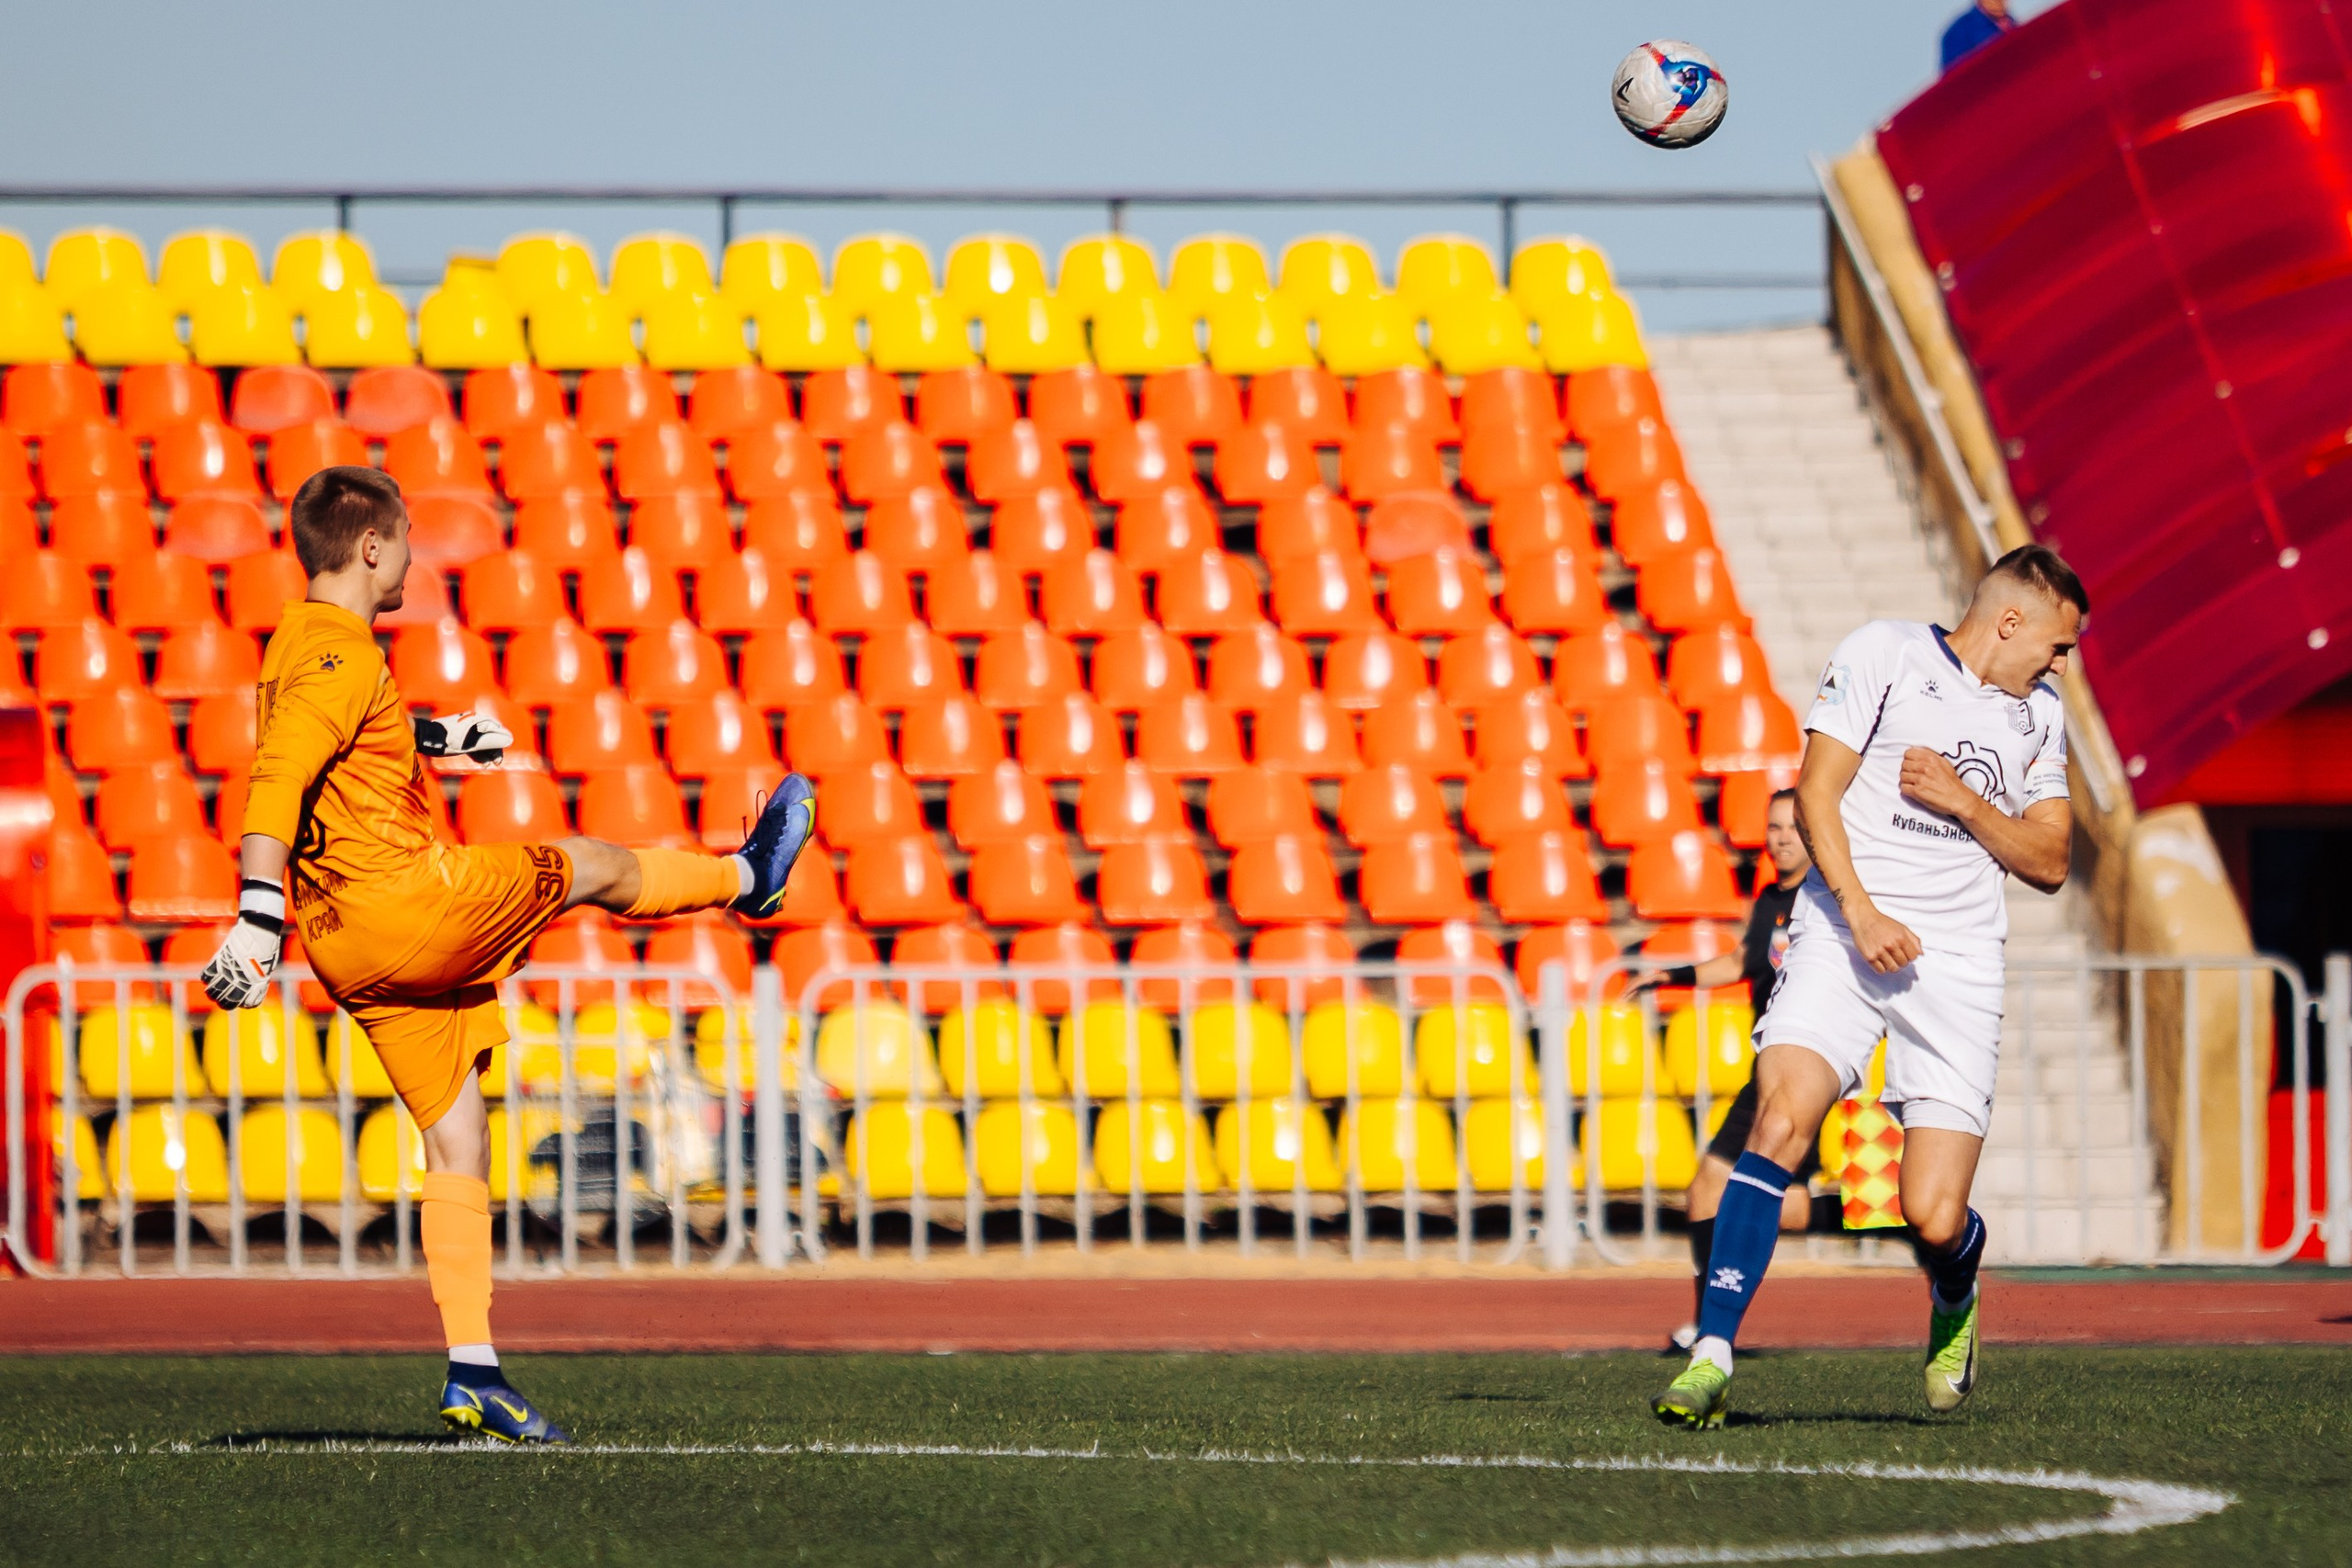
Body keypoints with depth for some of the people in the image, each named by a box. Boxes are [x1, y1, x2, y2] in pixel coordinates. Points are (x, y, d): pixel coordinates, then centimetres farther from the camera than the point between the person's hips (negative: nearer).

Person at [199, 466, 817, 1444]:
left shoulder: (298, 646, 16)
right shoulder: (339, 658, -16)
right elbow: (276, 780, -28)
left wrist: (431, 734, 52)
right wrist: (257, 917, -35)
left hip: (349, 947, 10)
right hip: (404, 898, -10)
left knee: (458, 1142, 8)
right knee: (597, 867, 13)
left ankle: (471, 1372, 2)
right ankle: (747, 876, 41)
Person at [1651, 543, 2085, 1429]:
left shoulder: (2039, 715, 18)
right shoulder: (1883, 656, 2)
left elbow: (2049, 864, 15)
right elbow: (1815, 796, -3)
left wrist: (1965, 801, -3)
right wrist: (1861, 910, -15)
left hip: (1958, 962, 3)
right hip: (1844, 933, -3)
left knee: (1934, 1220, -8)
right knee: (1782, 1119, -27)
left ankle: (1954, 1300, 30)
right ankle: (1711, 1358, -25)